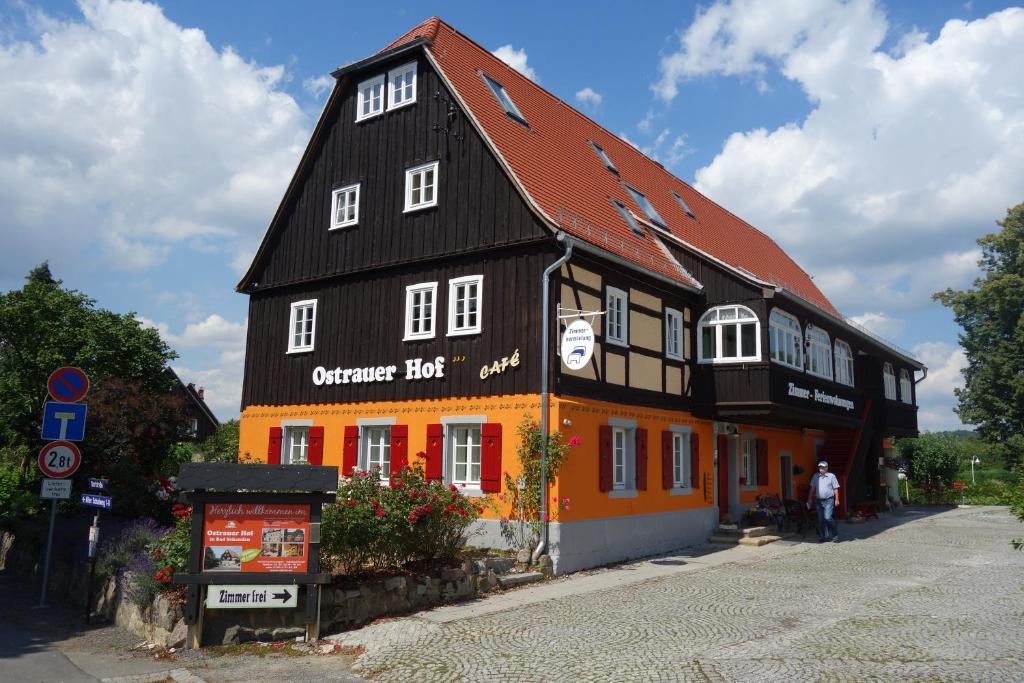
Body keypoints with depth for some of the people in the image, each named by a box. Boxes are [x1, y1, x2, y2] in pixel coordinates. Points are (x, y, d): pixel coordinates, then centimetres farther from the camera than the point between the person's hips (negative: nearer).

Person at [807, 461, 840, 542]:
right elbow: (812, 489, 14)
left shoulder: (831, 476, -2)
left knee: (828, 517, -14)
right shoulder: (815, 477, 8)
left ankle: (835, 534, 3)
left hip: (829, 500, -4)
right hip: (819, 501, 4)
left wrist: (837, 500, -6)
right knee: (821, 520, 6)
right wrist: (810, 499, 12)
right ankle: (823, 536, 14)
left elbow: (835, 489, -1)